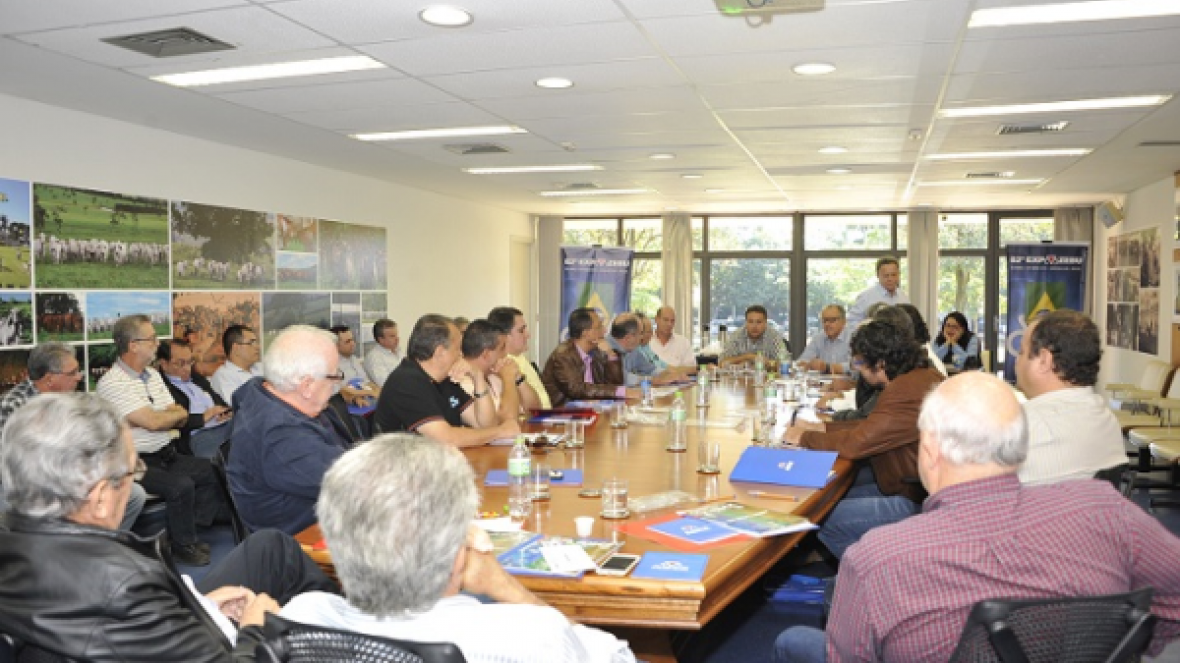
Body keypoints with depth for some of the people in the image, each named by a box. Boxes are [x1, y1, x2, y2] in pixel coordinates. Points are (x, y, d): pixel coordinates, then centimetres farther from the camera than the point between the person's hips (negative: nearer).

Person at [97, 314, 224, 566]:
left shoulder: (152, 375, 14)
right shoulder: (112, 384, -15)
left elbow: (180, 420, 11)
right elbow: (152, 422, -23)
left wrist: (161, 416, -12)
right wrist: (176, 413, -2)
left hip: (166, 455, 9)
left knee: (212, 470, -4)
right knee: (181, 485, -27)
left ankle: (196, 525, 11)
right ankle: (183, 545, -5)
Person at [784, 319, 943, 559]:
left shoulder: (906, 393, -26)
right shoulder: (923, 376, 7)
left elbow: (856, 443, -25)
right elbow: (872, 425, 16)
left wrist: (804, 438, -10)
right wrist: (826, 428, 9)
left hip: (915, 500, -11)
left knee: (826, 520, -9)